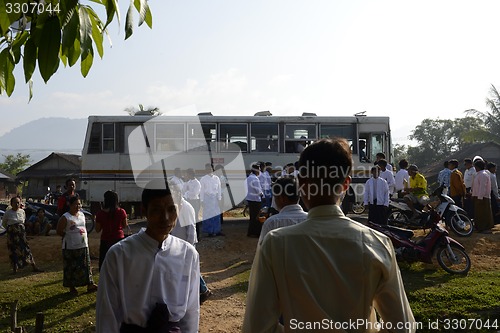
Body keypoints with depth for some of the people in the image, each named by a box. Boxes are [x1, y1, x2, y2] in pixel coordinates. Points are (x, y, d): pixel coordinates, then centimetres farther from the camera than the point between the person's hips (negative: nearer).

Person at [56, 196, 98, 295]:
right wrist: (69, 236, -5)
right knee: (71, 267, 4)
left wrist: (85, 237, 10)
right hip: (70, 247, -6)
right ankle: (72, 287, 16)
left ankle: (90, 284, 13)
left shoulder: (82, 215, 10)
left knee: (86, 265, 7)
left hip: (83, 245, 6)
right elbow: (59, 231, -7)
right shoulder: (65, 217, -10)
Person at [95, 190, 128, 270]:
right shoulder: (122, 212, -8)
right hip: (119, 239, 1)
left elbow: (97, 230, -2)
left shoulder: (100, 213, -10)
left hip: (105, 241, -1)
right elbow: (125, 226, 5)